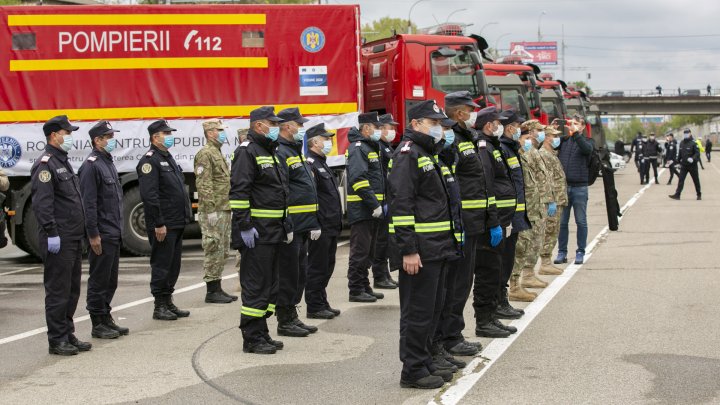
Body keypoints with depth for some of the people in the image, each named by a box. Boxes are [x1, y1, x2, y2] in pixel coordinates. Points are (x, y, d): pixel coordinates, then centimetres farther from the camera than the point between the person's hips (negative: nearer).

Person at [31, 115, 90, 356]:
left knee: (72, 290, 13)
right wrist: (51, 233, -23)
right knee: (58, 290, -4)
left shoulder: (63, 162, 19)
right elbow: (42, 204, -19)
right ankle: (57, 340, 2)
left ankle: (68, 335, 21)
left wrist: (81, 232, 22)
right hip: (58, 241, -10)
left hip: (73, 238, 10)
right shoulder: (45, 165, -12)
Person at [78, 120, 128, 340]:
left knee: (110, 280, 14)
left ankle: (106, 318, 23)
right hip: (102, 235, -9)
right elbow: (89, 203, -17)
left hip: (114, 234, 9)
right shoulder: (91, 165, -13)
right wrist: (93, 234, -20)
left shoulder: (108, 163, 16)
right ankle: (98, 324, 6)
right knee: (99, 280, -1)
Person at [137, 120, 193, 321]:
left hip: (177, 224, 9)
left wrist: (185, 216, 20)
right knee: (161, 265, -2)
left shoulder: (168, 158, 18)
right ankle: (160, 307, 5)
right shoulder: (150, 160, -12)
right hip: (163, 226, -9)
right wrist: (159, 224, -21)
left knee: (173, 265, 13)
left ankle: (168, 303, 22)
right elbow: (149, 195, -19)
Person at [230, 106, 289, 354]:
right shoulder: (247, 152, -11)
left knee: (270, 284, 13)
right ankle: (252, 339, -1)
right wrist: (244, 226, -24)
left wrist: (285, 226, 21)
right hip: (256, 233, -10)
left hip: (272, 232, 10)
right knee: (256, 286, -6)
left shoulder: (269, 152, 20)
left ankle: (262, 334, 20)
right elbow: (238, 191, -20)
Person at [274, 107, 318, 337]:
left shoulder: (297, 153, 20)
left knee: (300, 273, 15)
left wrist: (314, 224, 22)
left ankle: (292, 316, 24)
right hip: (289, 227, -10)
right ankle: (284, 322, 6)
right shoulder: (280, 153, -13)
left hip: (302, 228, 10)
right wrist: (286, 225, -24)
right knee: (288, 274, -3)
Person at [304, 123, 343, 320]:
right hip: (320, 228, -10)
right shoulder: (310, 165, -14)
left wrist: (337, 221, 22)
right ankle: (314, 307, 5)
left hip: (331, 227, 10)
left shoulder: (322, 164, 19)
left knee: (327, 267, 15)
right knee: (317, 268, -2)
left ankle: (322, 303, 24)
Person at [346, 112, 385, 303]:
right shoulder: (358, 148, -13)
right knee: (360, 251, -5)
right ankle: (356, 290, 1)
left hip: (372, 209, 10)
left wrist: (381, 203, 17)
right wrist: (374, 204, -23)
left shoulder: (371, 147, 19)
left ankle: (364, 287, 23)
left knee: (367, 251, 15)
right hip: (361, 208, -10)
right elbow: (358, 180, -24)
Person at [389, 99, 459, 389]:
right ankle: (412, 371, 4)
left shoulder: (427, 153, 20)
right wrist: (408, 249, -23)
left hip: (437, 247, 10)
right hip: (420, 250, -10)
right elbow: (401, 203, -20)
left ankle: (424, 363, 24)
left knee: (432, 310, 15)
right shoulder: (408, 153, -12)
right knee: (417, 311, -4)